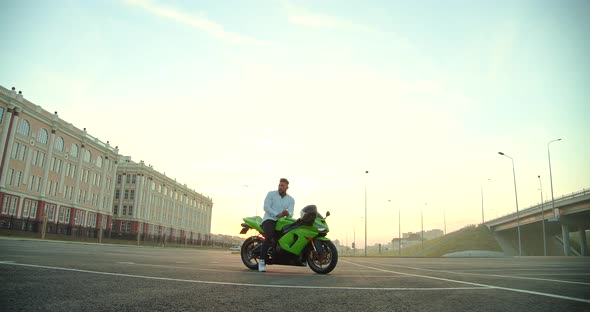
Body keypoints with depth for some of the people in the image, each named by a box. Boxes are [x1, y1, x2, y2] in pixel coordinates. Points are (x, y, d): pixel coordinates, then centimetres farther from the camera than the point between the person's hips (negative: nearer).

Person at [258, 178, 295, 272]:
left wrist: (287, 213, -27)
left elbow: (291, 213, -1)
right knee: (269, 238, -29)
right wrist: (277, 215, -20)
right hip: (269, 219, -4)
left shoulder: (291, 200, 11)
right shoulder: (271, 194, 2)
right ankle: (262, 261, -22)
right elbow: (266, 207, -9)